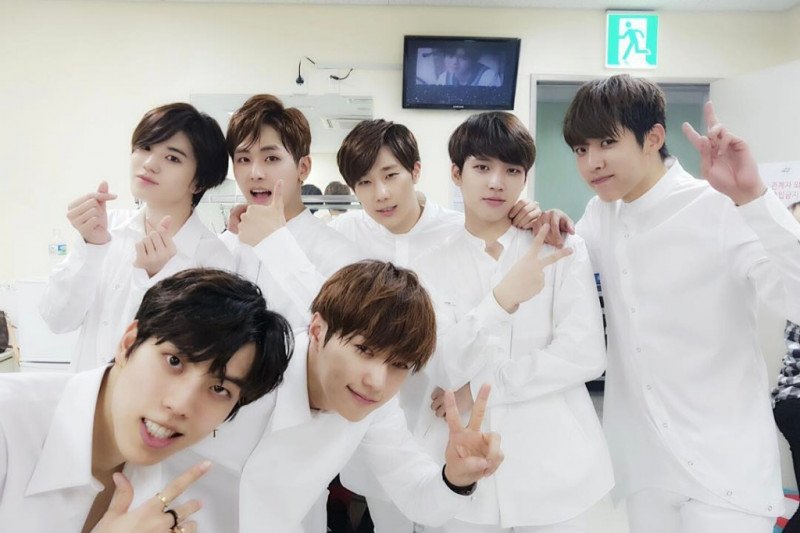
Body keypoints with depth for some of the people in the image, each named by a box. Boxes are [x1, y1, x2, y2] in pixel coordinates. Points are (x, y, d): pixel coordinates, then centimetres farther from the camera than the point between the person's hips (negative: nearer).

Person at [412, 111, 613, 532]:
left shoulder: (562, 250, -1)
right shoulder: (432, 267, 0)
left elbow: (584, 354, -9)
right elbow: (446, 368, -12)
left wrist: (480, 390, -12)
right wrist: (502, 299, -28)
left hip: (551, 469, 0)